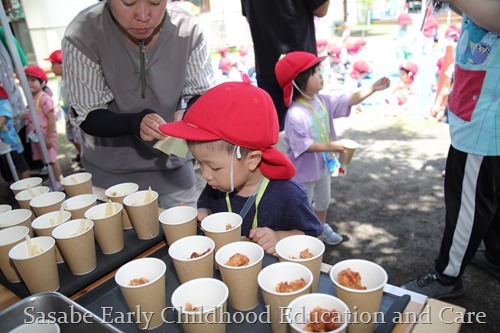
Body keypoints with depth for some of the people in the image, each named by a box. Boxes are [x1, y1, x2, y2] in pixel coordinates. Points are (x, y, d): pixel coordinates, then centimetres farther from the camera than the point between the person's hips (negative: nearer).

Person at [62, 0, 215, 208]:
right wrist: (134, 123, -35)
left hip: (174, 168, 2)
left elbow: (203, 97, -6)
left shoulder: (189, 30, -16)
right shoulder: (81, 37, -20)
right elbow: (88, 117, -15)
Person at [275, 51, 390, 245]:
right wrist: (330, 146, -28)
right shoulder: (295, 114, -31)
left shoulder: (323, 101, -6)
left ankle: (321, 228, 53)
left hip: (323, 164, 9)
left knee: (323, 201, 29)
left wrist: (373, 88, -3)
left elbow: (349, 100, 2)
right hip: (303, 171, -8)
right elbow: (302, 145, -30)